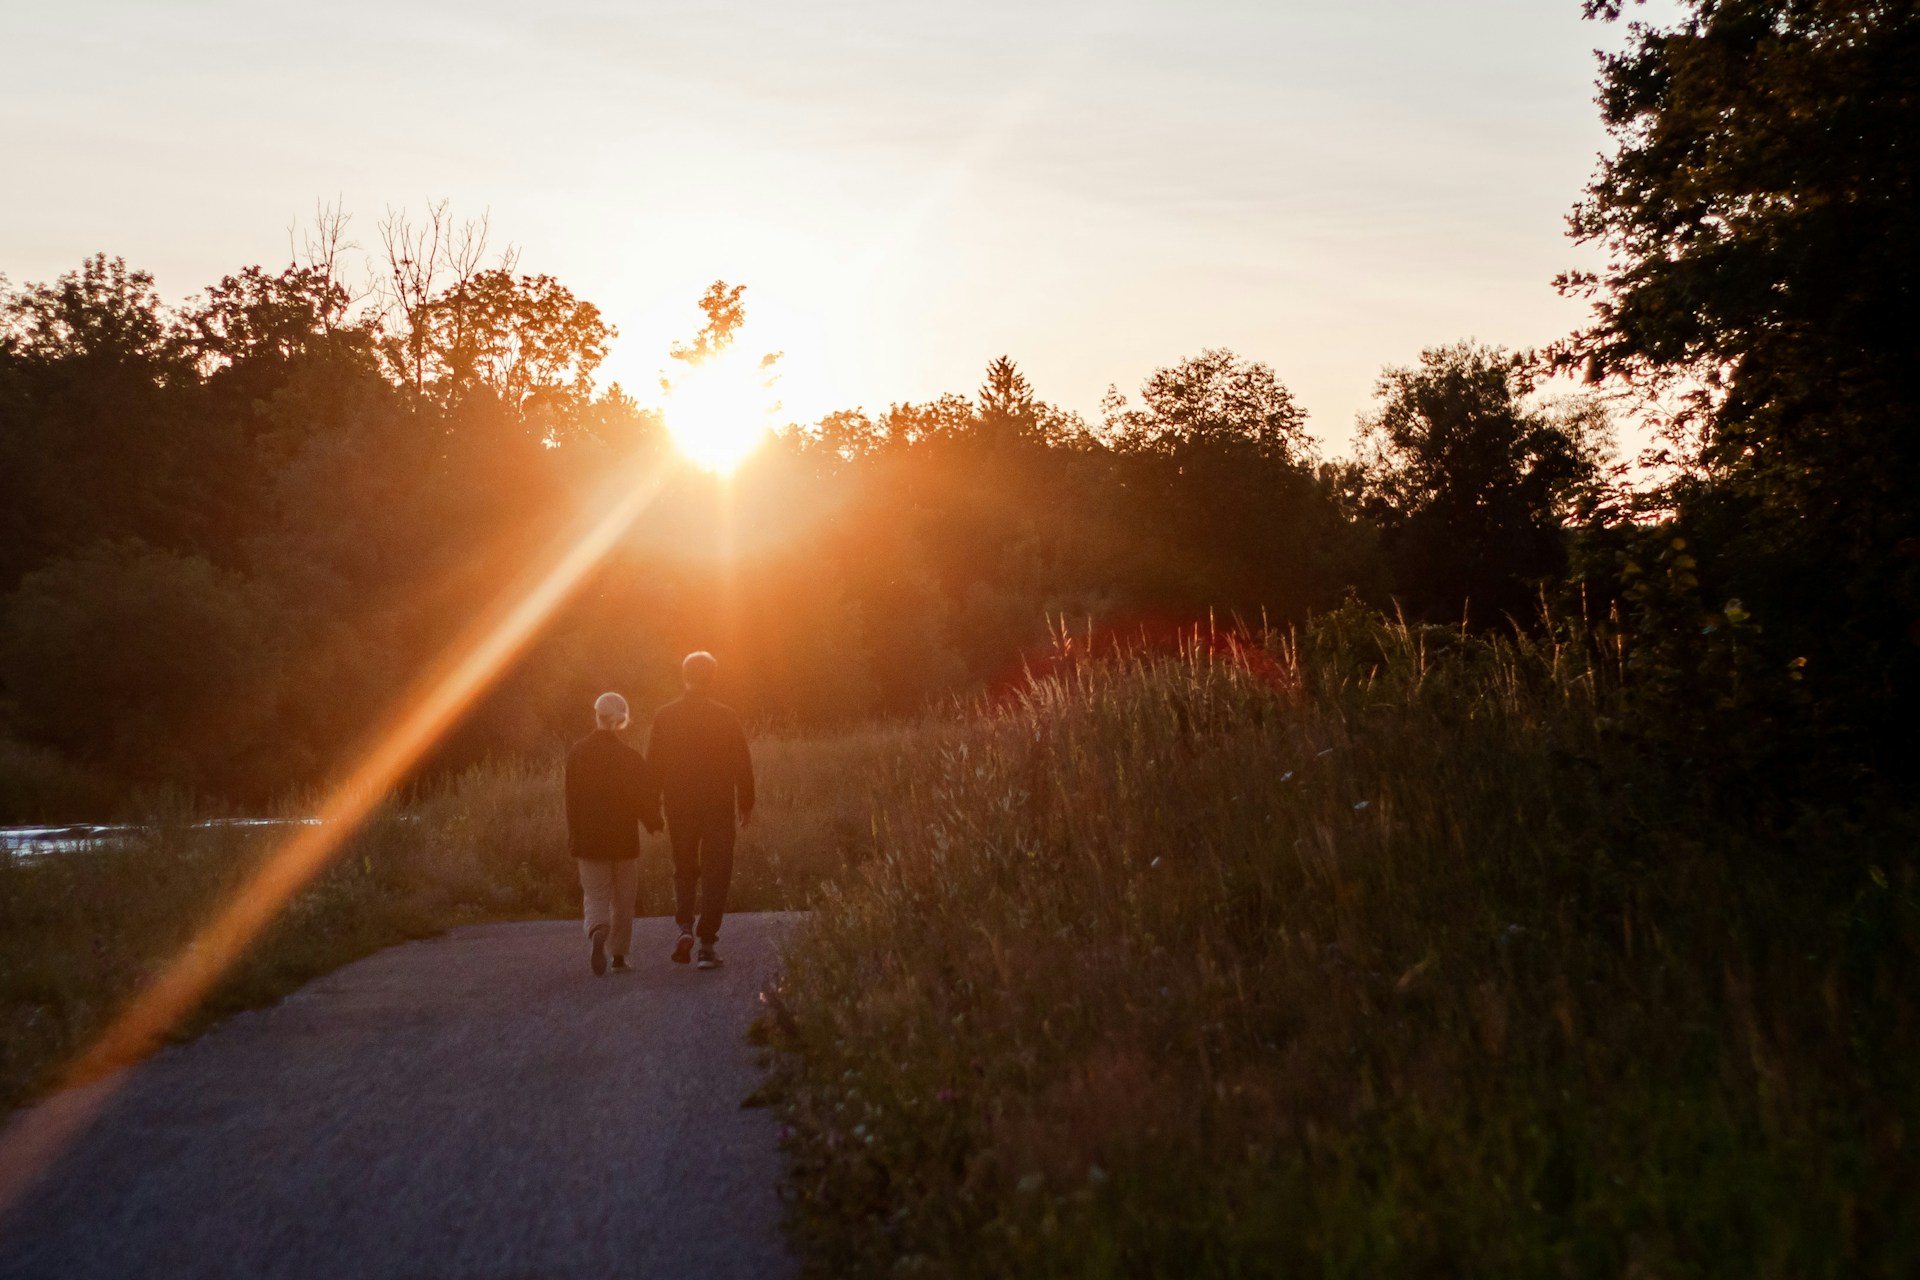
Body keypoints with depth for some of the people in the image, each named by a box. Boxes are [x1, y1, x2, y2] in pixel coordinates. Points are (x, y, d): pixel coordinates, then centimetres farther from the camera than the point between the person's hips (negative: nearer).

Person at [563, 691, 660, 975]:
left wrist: (574, 837, 11)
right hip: (624, 838, -1)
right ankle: (619, 955, 15)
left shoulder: (577, 753, -4)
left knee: (595, 896, 6)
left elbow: (573, 798, 1)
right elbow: (645, 800, -8)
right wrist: (653, 822, 12)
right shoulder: (631, 757, -11)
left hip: (588, 838, 1)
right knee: (623, 899, 12)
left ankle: (597, 931, -24)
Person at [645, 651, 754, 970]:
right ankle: (707, 944, -1)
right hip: (719, 806, -2)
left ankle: (685, 927, -3)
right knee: (715, 875, 4)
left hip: (679, 808, 2)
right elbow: (742, 765, -2)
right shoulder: (726, 717, -6)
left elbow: (653, 765, 1)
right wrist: (746, 804, 9)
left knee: (684, 870, 18)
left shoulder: (664, 716, -2)